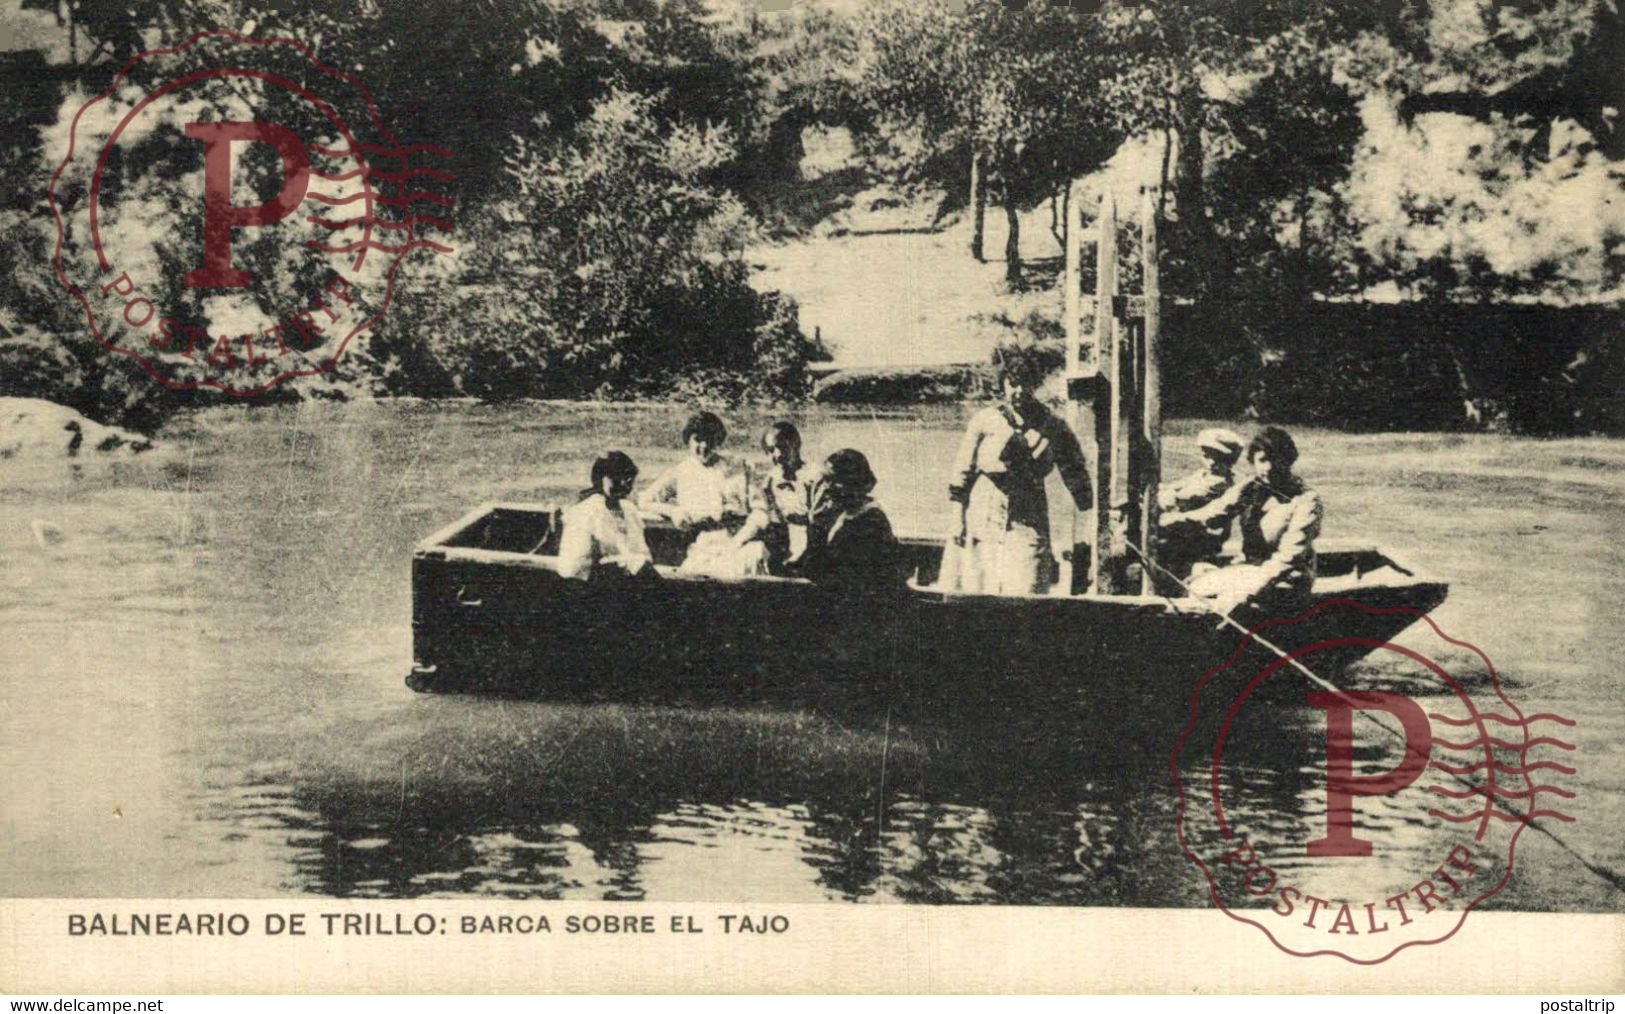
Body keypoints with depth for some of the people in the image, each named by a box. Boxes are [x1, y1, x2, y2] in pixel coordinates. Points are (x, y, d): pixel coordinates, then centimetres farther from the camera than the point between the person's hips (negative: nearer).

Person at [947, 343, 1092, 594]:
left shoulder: (1053, 428, 4)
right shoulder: (985, 421, 2)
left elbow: (1076, 478, 10)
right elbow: (962, 475, 7)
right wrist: (959, 520, 4)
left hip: (1028, 524, 0)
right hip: (983, 522, 0)